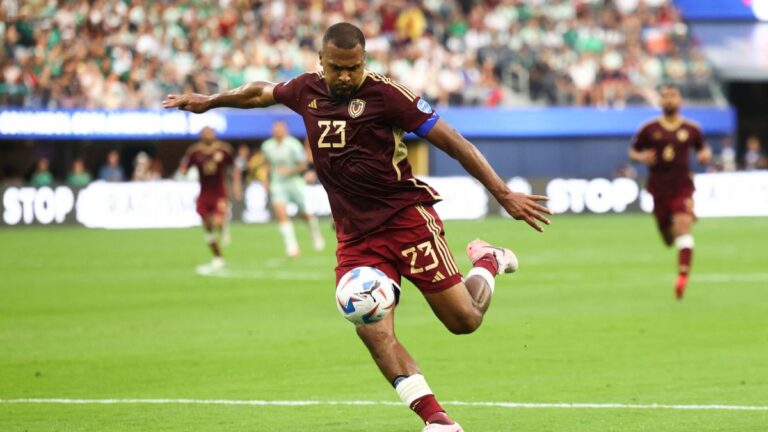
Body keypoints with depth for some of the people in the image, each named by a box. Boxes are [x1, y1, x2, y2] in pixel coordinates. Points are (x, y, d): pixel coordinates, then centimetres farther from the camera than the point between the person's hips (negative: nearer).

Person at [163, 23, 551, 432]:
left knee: (464, 321, -5)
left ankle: (488, 262, 29)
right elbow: (261, 92, 27)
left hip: (406, 218, -4)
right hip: (355, 236, 4)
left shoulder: (384, 94, -12)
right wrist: (207, 102, 43)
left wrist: (503, 194, -15)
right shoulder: (306, 90, 4)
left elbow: (451, 141, -11)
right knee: (372, 329, -17)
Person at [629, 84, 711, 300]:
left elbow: (703, 148, 19)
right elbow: (633, 151, 10)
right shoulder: (649, 129, 1)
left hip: (682, 186, -1)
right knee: (668, 237, 8)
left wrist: (705, 154, -5)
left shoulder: (691, 129, 3)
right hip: (659, 188, 1)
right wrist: (641, 157, -13)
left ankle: (683, 275, -26)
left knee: (683, 225, -22)